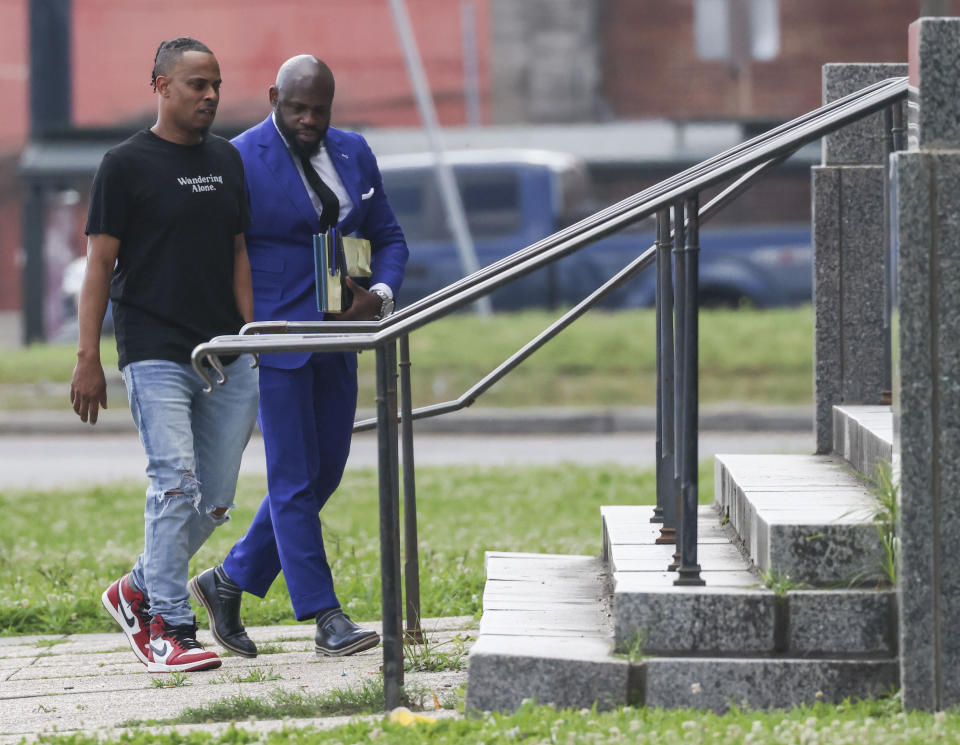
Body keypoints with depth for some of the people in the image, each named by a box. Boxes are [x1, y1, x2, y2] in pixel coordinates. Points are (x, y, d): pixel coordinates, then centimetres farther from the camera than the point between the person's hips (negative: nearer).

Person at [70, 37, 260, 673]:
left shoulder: (227, 160, 14)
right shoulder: (126, 165, -3)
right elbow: (101, 265, -3)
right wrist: (88, 358, -8)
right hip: (155, 353, -6)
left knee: (215, 499, 5)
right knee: (176, 487, -14)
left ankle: (140, 590, 25)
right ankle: (170, 628, -8)